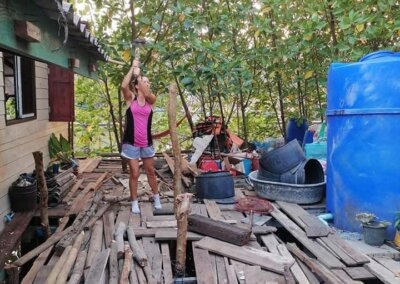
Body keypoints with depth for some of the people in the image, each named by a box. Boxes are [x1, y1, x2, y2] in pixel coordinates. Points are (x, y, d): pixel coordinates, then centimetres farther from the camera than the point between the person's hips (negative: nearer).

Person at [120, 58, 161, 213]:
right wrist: (132, 68, -17)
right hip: (131, 142, -2)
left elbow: (146, 93, -22)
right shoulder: (130, 98, -2)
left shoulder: (151, 99, 2)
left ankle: (156, 197, 33)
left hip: (146, 142, 2)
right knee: (134, 173, 2)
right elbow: (123, 86, -22)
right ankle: (134, 202, 16)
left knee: (150, 171, 15)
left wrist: (138, 74, -18)